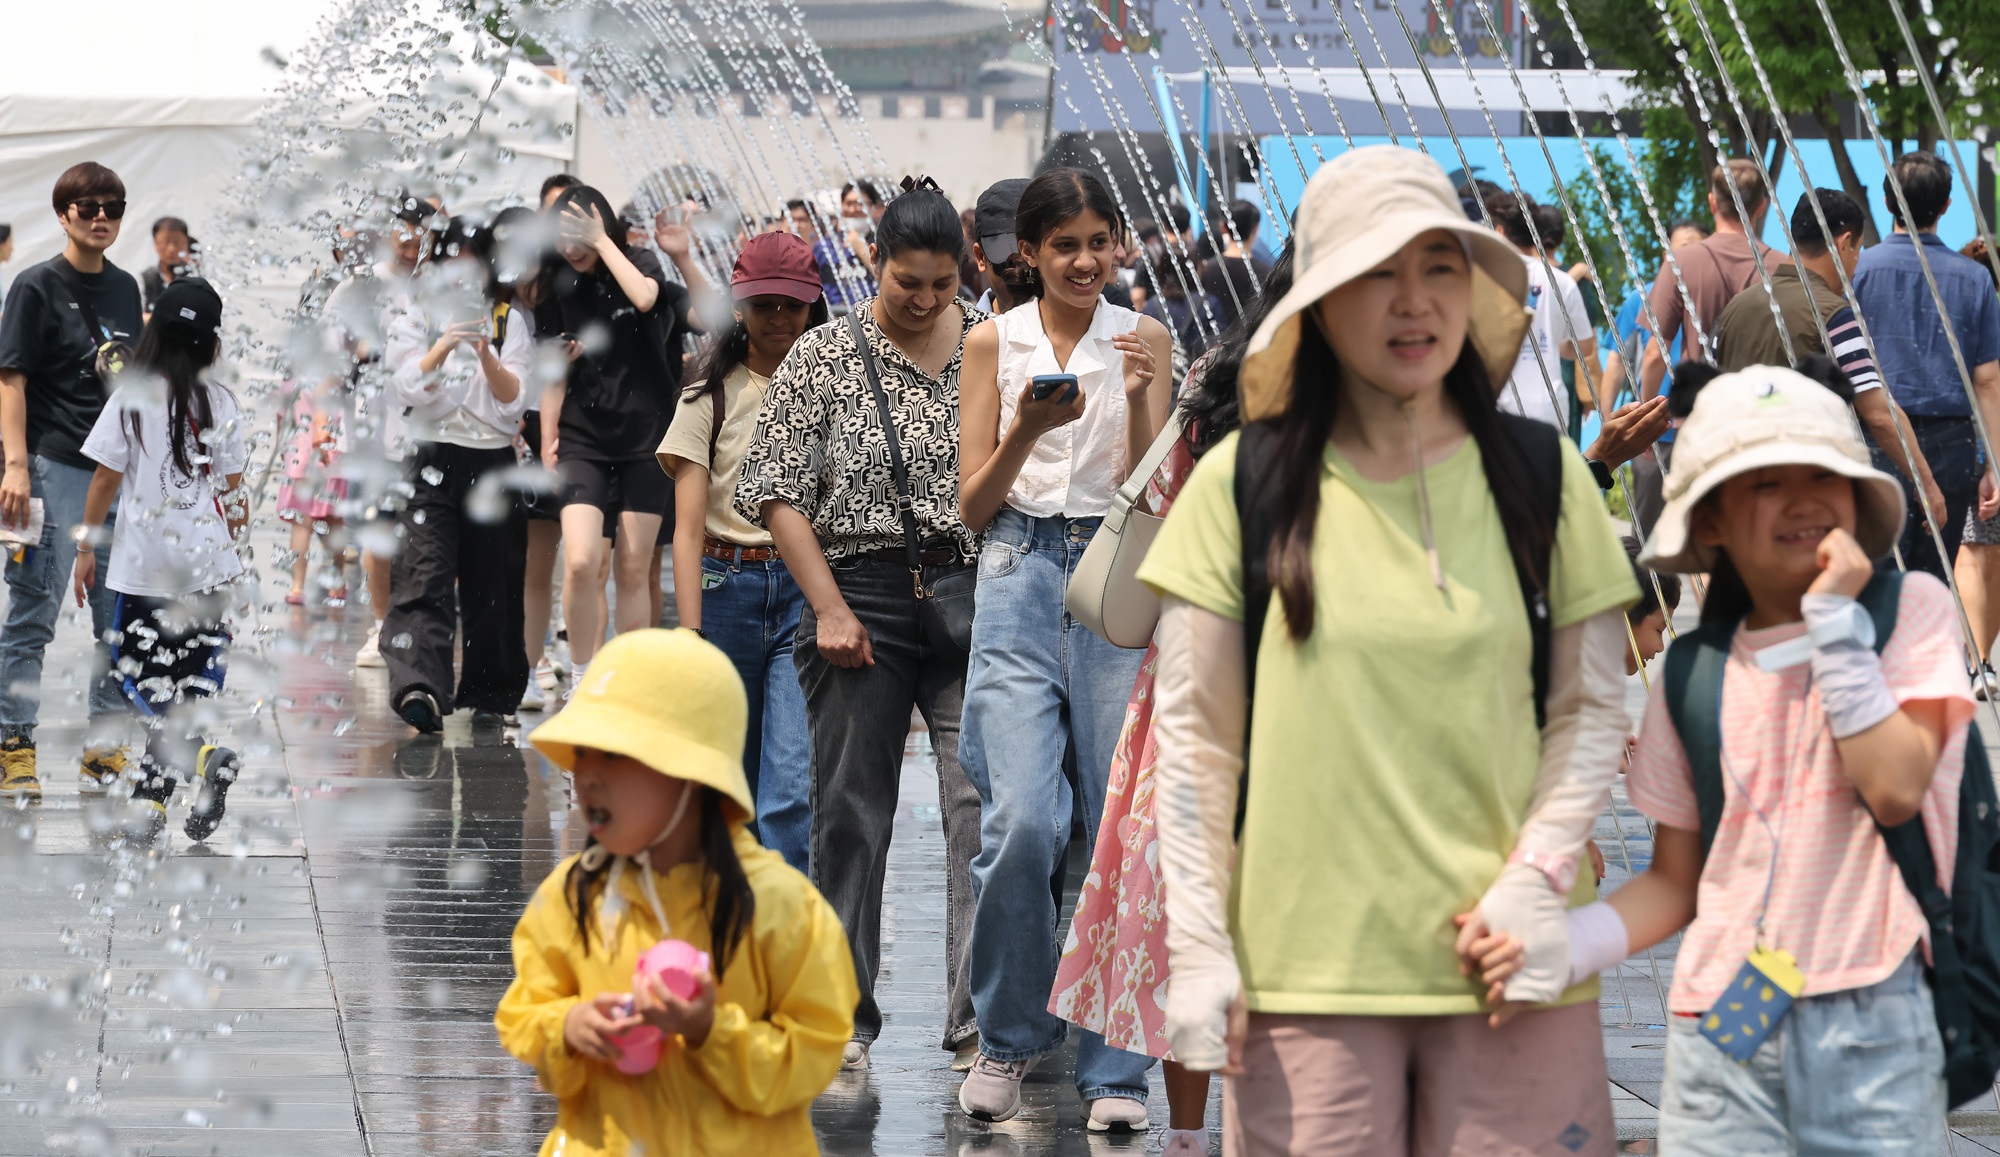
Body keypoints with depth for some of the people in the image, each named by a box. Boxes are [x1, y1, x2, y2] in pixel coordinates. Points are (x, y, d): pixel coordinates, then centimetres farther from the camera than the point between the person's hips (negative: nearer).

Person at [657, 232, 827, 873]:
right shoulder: (712, 395, 4)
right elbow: (688, 527, -3)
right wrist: (690, 634, -13)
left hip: (808, 587, -1)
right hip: (727, 588, 1)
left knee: (792, 785, -14)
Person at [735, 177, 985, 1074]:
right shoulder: (824, 358, 1)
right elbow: (777, 494, 0)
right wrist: (831, 609, -7)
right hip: (863, 589, -1)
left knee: (982, 798, -8)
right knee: (852, 808, 3)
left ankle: (980, 1016, -8)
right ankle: (846, 1022, 11)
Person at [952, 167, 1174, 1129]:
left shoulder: (1142, 342, 7)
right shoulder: (993, 344, 7)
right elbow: (973, 506, 4)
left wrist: (1139, 399, -14)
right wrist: (1027, 430, -12)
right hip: (1021, 580, -1)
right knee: (1020, 820, -14)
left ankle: (1114, 1067, 8)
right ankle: (1010, 1035, 6)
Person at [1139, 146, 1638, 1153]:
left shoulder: (1542, 476, 6)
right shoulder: (1244, 482, 2)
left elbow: (1593, 711, 9)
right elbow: (1191, 737, 4)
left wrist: (1537, 878, -5)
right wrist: (1195, 947, -1)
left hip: (1504, 959, 1)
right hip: (1304, 972, -1)